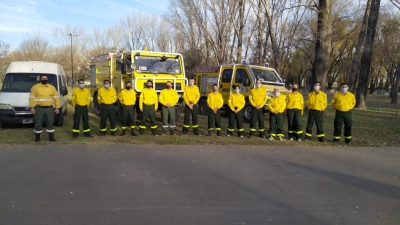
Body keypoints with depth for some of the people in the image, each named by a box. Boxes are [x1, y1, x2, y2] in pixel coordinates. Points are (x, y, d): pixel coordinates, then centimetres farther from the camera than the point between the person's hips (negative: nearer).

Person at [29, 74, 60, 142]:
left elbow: (56, 98, 9)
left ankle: (51, 137, 15)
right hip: (39, 109, -2)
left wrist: (57, 108, 2)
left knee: (50, 123, 6)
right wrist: (32, 108, -10)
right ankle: (37, 137, 16)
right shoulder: (35, 87, 1)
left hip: (49, 109, 2)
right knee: (38, 124, 3)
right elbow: (31, 98, -2)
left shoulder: (52, 87, 9)